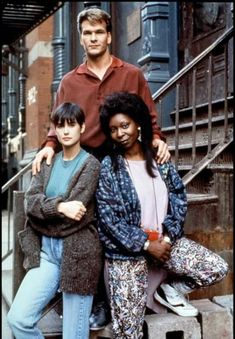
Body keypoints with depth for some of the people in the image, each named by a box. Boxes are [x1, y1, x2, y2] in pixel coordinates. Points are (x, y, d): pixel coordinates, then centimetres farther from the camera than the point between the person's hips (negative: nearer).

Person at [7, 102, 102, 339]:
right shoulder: (48, 161, 11)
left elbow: (75, 209, -14)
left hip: (77, 251, -5)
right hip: (46, 250, 5)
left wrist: (44, 209, -4)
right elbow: (30, 202, -3)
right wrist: (60, 206, -19)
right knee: (18, 318, -3)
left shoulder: (91, 164, -4)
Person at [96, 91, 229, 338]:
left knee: (217, 269, -7)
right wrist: (145, 244, -15)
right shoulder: (108, 167, -9)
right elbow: (108, 218, -13)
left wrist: (167, 235, -9)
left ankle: (168, 290, 14)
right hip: (126, 250, -3)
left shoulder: (159, 159, 3)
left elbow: (179, 198, 4)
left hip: (163, 239, 4)